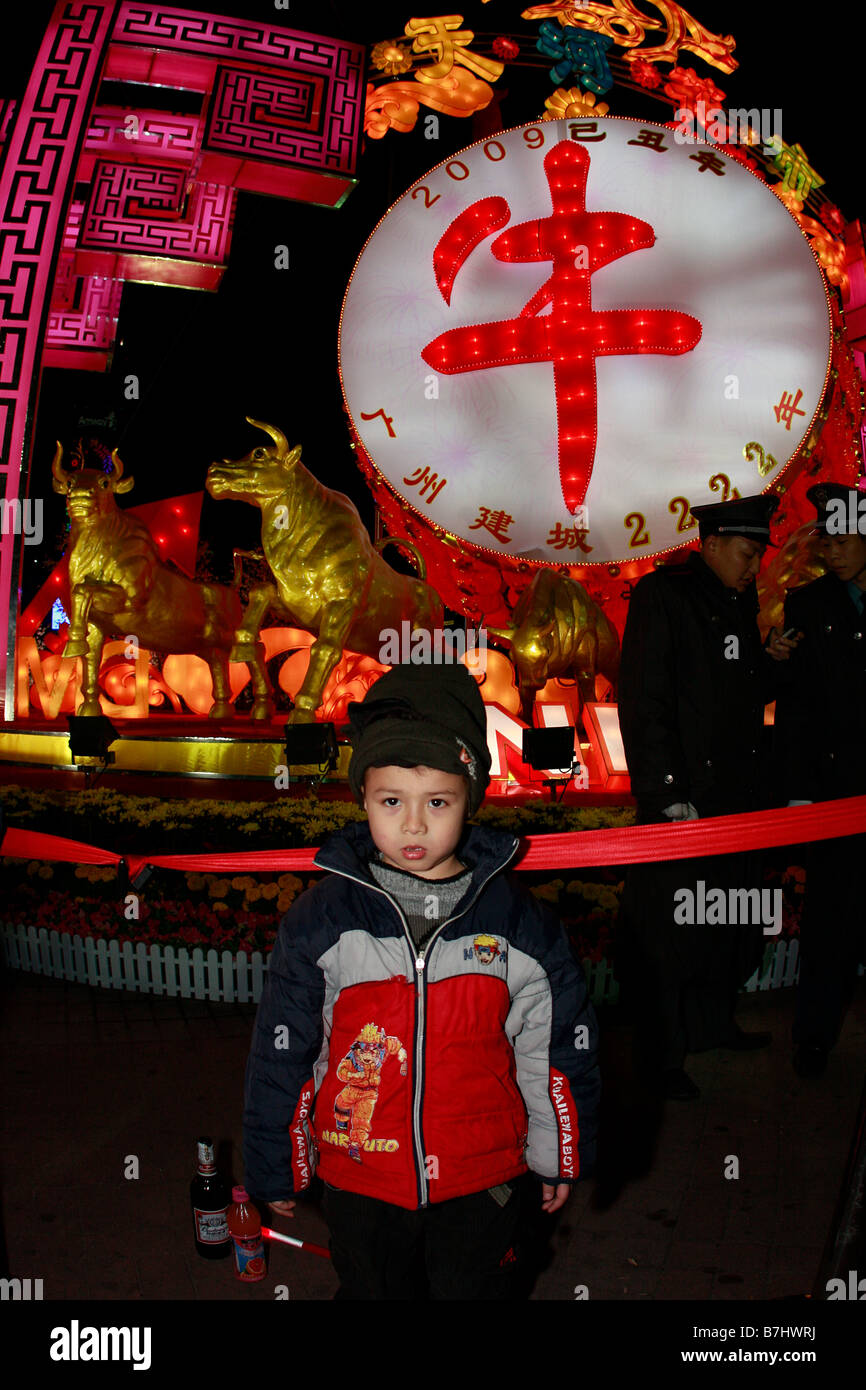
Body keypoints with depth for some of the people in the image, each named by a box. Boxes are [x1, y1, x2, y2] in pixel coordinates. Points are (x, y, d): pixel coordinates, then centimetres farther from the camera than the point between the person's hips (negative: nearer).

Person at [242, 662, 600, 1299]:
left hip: (486, 1181, 0)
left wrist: (560, 1156, 8)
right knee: (375, 1289, 22)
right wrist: (276, 1167, 5)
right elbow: (281, 1051, -3)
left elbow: (559, 1045, 0)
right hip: (360, 1181, 1)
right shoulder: (320, 922, -12)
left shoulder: (519, 922, -11)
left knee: (482, 1288, 19)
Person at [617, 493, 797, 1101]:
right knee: (669, 929, 2)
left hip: (739, 793, 8)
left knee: (731, 918, 17)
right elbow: (642, 702, -16)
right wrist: (670, 796, -19)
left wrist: (772, 661, -1)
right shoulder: (662, 596, -10)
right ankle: (660, 1057, 16)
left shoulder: (742, 600, 13)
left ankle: (715, 1023, 37)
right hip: (683, 795, -8)